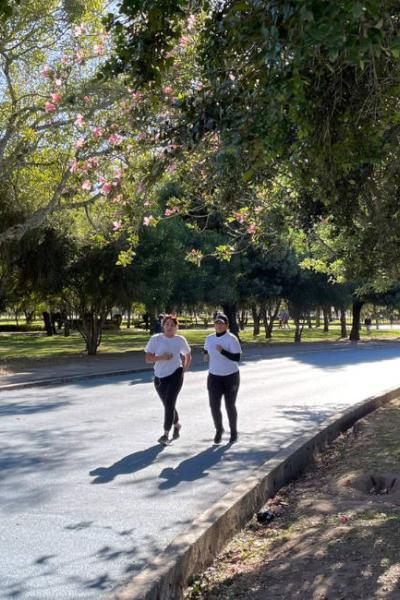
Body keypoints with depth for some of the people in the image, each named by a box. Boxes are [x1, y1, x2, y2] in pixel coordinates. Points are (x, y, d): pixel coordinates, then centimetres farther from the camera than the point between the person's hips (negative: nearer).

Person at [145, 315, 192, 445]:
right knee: (167, 405, 14)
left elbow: (188, 356, 14)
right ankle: (176, 424, 42)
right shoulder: (155, 339, -6)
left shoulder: (180, 340, -2)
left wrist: (184, 370, 3)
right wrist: (161, 357, -24)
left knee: (169, 404, -12)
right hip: (159, 377, 2)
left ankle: (166, 434, -4)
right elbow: (148, 358, -8)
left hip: (175, 375, -2)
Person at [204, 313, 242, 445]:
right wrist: (206, 355, 1)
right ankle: (219, 429, 21)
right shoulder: (209, 338, 3)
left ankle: (234, 432, 27)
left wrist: (222, 351, -29)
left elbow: (237, 358, -18)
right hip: (214, 377, 3)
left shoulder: (231, 339, -13)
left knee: (230, 406, 5)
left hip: (230, 376, -3)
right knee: (214, 405, -6)